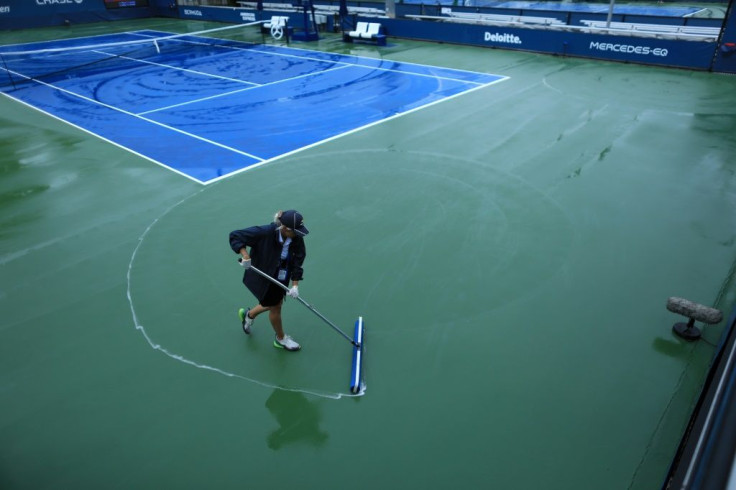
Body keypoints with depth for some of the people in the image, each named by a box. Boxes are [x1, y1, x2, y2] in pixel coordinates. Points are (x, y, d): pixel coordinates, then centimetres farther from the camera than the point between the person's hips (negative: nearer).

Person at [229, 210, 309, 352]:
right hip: (263, 278, -6)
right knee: (275, 307, 11)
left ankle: (248, 314, 54)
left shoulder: (297, 239, -18)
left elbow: (297, 263, -13)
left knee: (276, 303, 25)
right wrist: (245, 254, -39)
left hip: (281, 278, 6)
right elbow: (235, 236, -26)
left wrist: (295, 285, -21)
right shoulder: (264, 233, -32)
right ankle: (281, 339, 39)